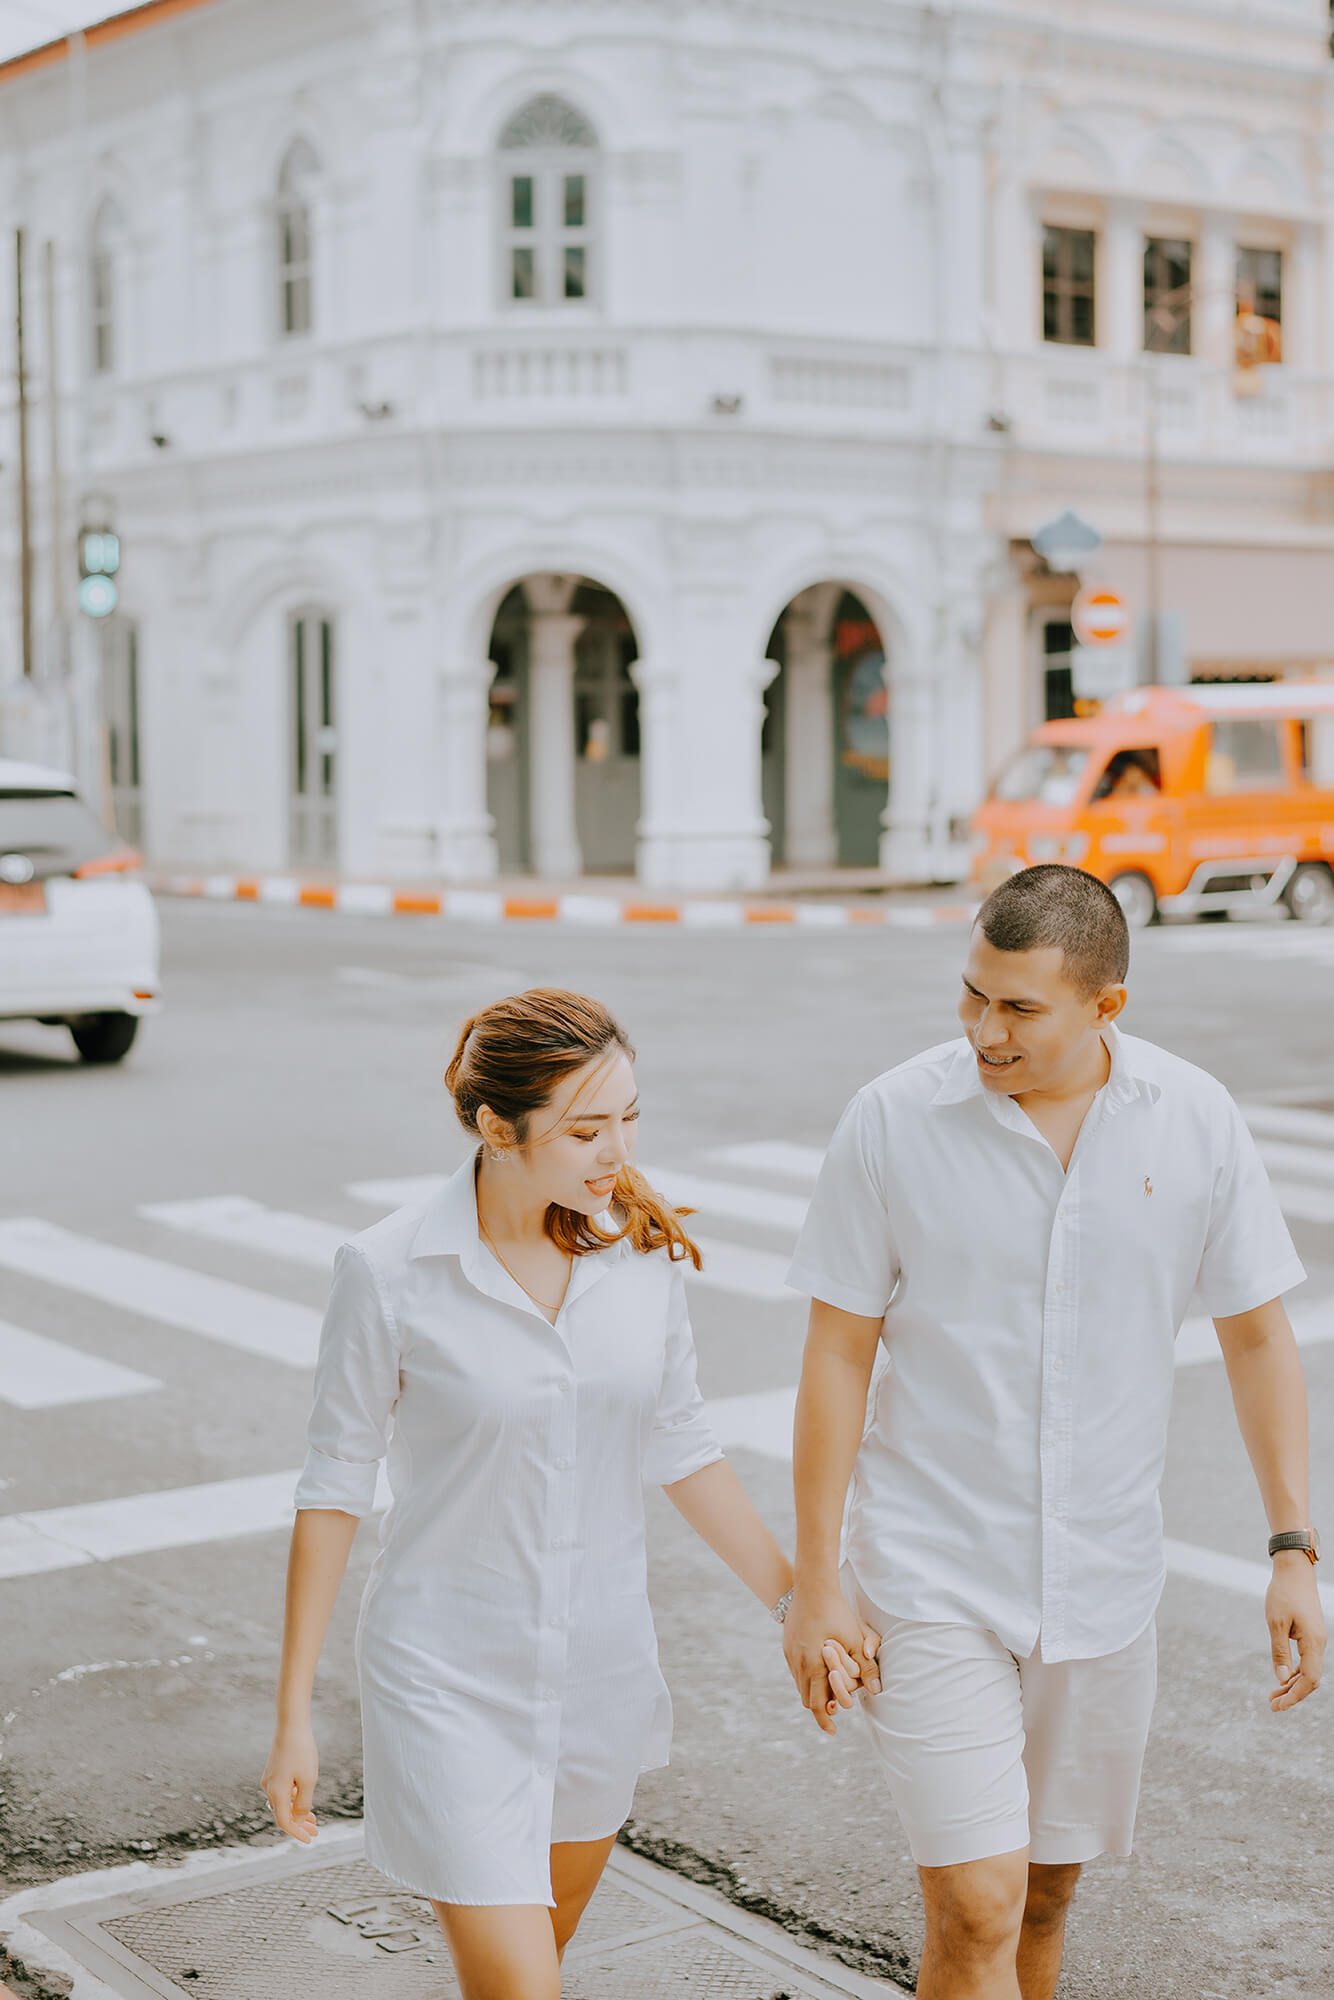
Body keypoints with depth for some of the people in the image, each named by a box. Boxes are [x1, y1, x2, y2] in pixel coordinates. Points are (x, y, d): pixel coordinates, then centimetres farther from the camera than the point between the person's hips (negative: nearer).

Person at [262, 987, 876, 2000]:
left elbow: (680, 1450, 7)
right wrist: (295, 1716, -6)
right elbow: (335, 1488, -8)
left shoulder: (645, 1248, -4)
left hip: (604, 1666, 5)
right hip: (450, 1676, -4)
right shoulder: (390, 1272, -16)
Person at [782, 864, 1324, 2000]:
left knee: (1046, 1893, 17)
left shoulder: (1196, 1121, -7)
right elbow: (838, 1355, -6)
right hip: (934, 1577, -3)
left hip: (1105, 1583, 3)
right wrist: (816, 1583, -5)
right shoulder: (892, 1121, -13)